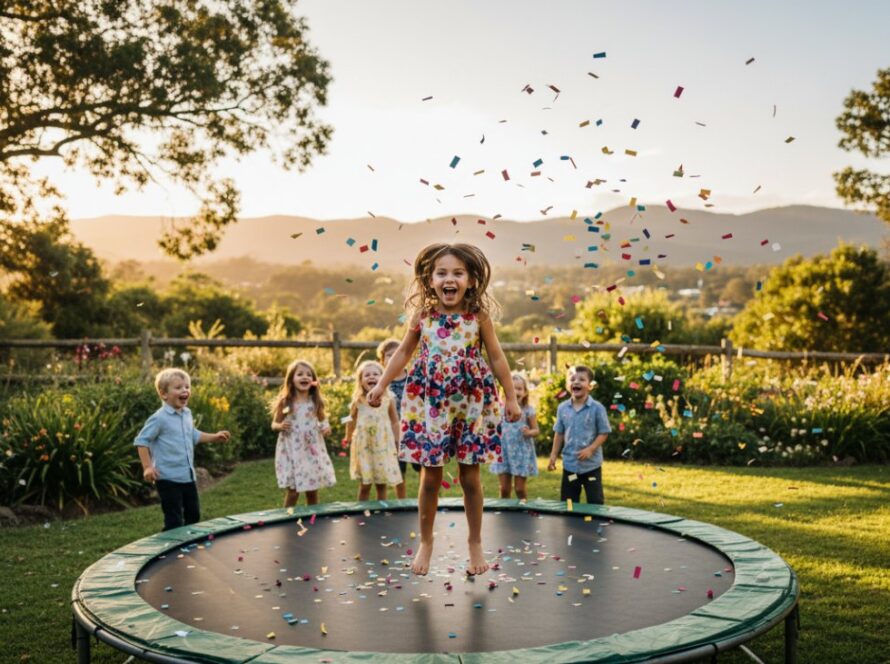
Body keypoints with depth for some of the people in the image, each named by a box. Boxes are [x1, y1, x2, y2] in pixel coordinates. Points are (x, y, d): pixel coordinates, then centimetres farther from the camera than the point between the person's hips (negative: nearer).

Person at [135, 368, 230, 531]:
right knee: (174, 521, -5)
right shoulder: (159, 418, -16)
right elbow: (141, 441, -14)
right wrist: (147, 467, -20)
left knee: (193, 515, 18)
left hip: (188, 477, 8)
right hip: (168, 479, -8)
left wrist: (214, 437, 18)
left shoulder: (187, 414, 7)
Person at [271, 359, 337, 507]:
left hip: (312, 450, 3)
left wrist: (326, 428, -8)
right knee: (292, 493, -2)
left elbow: (322, 422, 14)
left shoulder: (315, 402, 3)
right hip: (292, 451, -2)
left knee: (312, 492, 9)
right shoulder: (285, 402, -4)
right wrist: (280, 426, -19)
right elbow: (274, 424, 2)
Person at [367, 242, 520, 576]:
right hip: (429, 403, 1)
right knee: (430, 477, 7)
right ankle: (425, 541, 25)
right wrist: (381, 385, 7)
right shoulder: (422, 316, -3)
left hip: (471, 404, -1)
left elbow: (497, 358, 1)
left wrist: (511, 397, 1)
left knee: (470, 477, 7)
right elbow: (403, 352, 10)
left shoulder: (479, 317, -6)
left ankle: (475, 543, 23)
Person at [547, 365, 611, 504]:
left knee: (595, 501, 1)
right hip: (569, 464, 4)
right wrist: (553, 455, 8)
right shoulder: (562, 408, 2)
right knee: (567, 502, 11)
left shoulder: (597, 408, -10)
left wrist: (590, 449, -19)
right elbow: (559, 433, 10)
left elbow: (604, 433, -7)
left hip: (591, 463, -4)